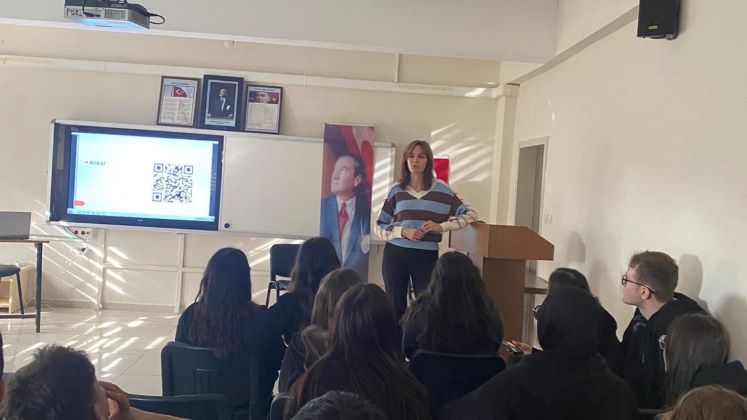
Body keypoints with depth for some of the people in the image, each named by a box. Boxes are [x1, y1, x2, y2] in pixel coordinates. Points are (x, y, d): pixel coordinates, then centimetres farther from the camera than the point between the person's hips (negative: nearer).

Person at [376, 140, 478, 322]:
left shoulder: (440, 189, 3)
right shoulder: (397, 189, 6)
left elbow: (470, 214, 2)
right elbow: (380, 227, 6)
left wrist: (441, 226, -10)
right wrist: (403, 231, -12)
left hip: (427, 255, -1)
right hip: (395, 254, 1)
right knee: (395, 307, 5)